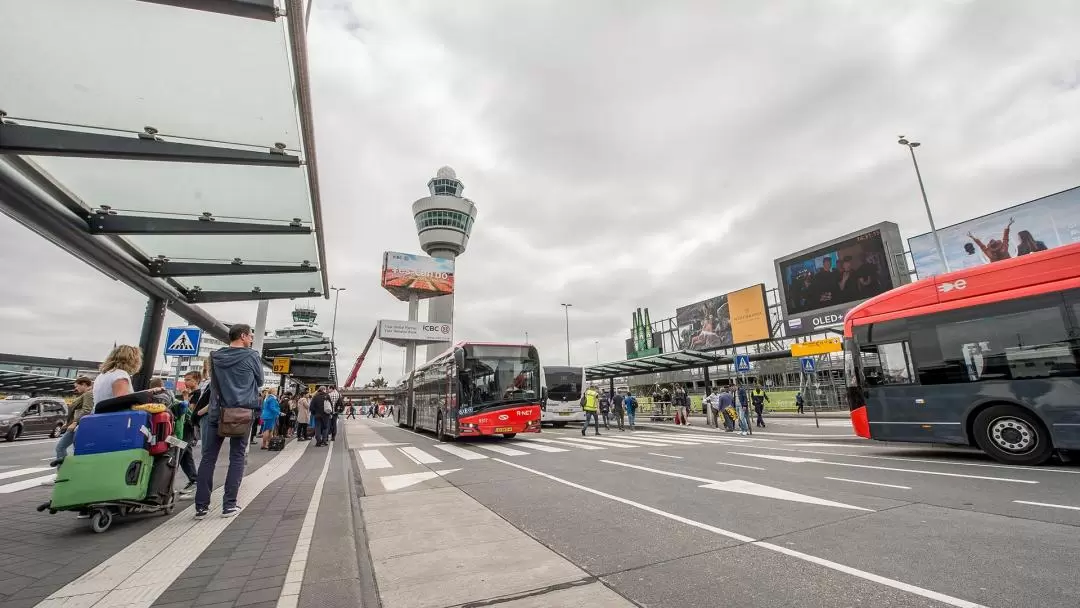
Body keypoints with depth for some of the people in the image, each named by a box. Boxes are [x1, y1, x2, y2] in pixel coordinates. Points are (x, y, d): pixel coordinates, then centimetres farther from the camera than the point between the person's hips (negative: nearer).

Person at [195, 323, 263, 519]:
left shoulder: (215, 356, 7)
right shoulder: (252, 356, -6)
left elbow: (214, 381, 21)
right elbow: (259, 381, 6)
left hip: (217, 412, 4)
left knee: (208, 457, 8)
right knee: (237, 458, 4)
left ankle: (201, 506, 10)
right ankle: (229, 504, 6)